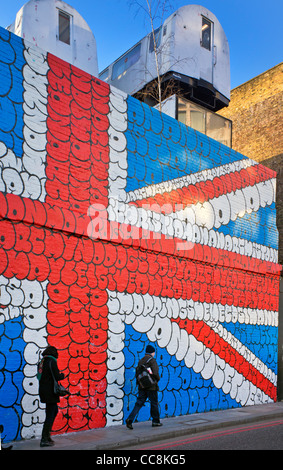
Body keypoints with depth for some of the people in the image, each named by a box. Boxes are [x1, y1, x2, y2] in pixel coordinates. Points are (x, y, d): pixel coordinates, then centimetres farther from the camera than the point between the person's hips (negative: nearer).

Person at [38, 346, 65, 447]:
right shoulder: (52, 361, -13)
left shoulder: (42, 361, 12)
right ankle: (44, 440, 1)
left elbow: (40, 376, 15)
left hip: (43, 391, 9)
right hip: (50, 392, -9)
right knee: (50, 415, -2)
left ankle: (46, 435, 25)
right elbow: (57, 376, -17)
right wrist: (62, 375, 4)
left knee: (54, 410, 21)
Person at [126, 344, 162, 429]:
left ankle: (130, 419, -9)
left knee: (139, 403, 4)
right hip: (151, 386, -6)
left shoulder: (141, 361, 10)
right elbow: (155, 373, -19)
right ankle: (156, 421, 19)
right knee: (154, 403, 9)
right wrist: (157, 379, -1)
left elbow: (137, 374, 11)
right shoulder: (152, 360, -11)